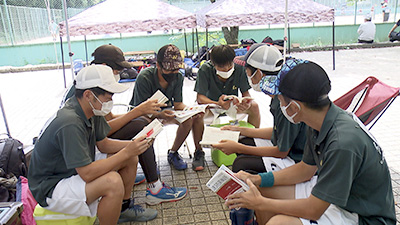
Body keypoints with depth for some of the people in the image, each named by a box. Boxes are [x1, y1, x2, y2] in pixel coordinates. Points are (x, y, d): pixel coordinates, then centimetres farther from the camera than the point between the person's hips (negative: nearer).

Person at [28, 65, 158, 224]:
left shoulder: (92, 110, -5)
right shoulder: (70, 123, -33)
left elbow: (104, 144, 6)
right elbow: (87, 173, -34)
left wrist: (132, 145, -11)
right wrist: (126, 152, -29)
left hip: (77, 170, 10)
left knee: (131, 158, 5)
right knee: (112, 182, -34)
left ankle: (124, 208, 22)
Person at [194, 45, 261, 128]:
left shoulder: (239, 68, -20)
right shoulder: (205, 70, -26)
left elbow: (245, 93, -13)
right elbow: (200, 97, -29)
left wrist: (247, 102, -39)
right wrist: (218, 104, -48)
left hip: (232, 103, 2)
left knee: (254, 106, -22)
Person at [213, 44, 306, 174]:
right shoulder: (279, 96, 0)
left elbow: (281, 151, -21)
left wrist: (237, 148, -17)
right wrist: (240, 130, 12)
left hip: (295, 160, -10)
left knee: (241, 165, -23)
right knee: (244, 143, 18)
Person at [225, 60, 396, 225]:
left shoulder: (342, 143, -33)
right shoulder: (321, 122, -7)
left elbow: (313, 210, -25)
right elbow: (306, 169, 7)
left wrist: (260, 203, -15)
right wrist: (256, 179, 2)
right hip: (333, 192, 8)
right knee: (263, 189, 8)